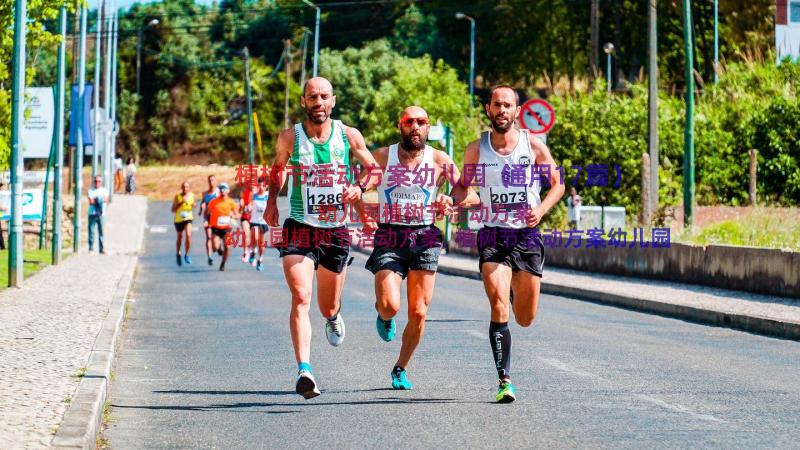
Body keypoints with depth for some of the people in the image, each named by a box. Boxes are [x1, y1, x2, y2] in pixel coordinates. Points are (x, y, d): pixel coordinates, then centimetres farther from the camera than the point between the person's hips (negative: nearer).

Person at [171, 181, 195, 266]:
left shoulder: (191, 195, -1)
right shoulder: (177, 196, -10)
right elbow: (173, 210, -10)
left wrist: (193, 205, -6)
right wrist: (180, 203, -22)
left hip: (188, 218, 1)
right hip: (178, 219, -1)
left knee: (188, 235, -20)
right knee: (180, 237, 13)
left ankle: (186, 255, -4)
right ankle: (178, 254, 38)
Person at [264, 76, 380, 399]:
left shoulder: (349, 136, -1)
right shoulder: (290, 137, -2)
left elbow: (375, 169, 10)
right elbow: (277, 167, 18)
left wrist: (360, 188, -9)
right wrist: (272, 200, 5)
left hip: (336, 230, 2)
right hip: (298, 229, -2)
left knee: (328, 307, 16)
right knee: (300, 298, -22)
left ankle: (334, 315, 56)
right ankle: (304, 370, -30)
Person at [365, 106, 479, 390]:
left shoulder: (439, 160, 2)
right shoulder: (382, 156, 3)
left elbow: (470, 195, 1)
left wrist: (449, 202, -20)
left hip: (424, 238, 1)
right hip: (389, 238, -1)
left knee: (418, 313, 0)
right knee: (390, 305, -18)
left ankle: (401, 369, 21)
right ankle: (384, 318, 21)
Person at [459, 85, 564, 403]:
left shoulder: (534, 145, 0)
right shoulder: (476, 149, 1)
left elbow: (557, 184, 8)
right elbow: (462, 187, 12)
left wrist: (541, 209, -10)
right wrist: (468, 201, -11)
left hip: (527, 235, 1)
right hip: (492, 236, -1)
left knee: (525, 318, 7)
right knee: (498, 307, -18)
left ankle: (516, 293, 45)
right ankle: (504, 381, -15)